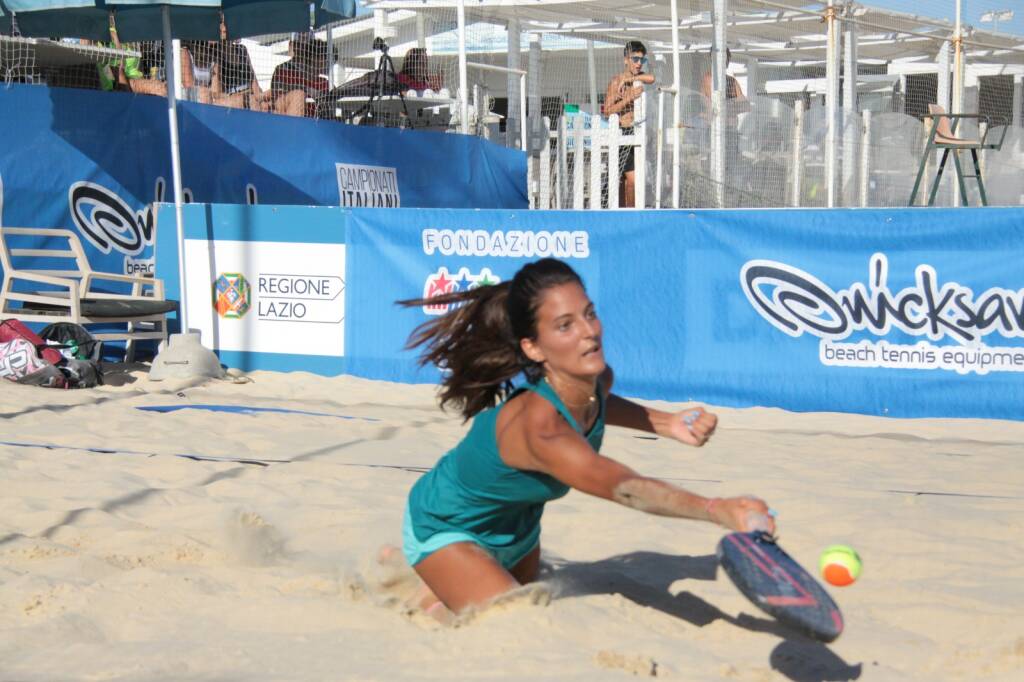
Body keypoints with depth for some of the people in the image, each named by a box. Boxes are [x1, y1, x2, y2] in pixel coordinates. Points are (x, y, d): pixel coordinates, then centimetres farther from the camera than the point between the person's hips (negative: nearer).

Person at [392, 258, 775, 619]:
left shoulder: (598, 379, -19)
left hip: (516, 526, 8)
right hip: (444, 528, -8)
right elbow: (622, 487, -58)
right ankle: (432, 599, 4)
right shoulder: (538, 426, -45)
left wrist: (665, 423, -5)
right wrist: (718, 510, -72)